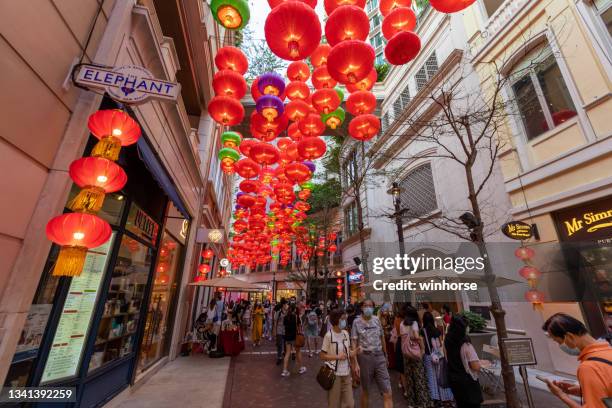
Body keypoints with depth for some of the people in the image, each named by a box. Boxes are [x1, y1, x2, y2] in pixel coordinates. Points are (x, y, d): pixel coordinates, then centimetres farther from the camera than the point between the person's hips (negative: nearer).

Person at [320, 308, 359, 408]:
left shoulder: (345, 333, 1)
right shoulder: (329, 335, -18)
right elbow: (322, 355, -13)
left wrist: (352, 353, -7)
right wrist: (338, 356, -19)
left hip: (346, 374, 5)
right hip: (334, 374, -5)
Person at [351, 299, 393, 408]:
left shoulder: (377, 320, 3)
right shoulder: (357, 322, -8)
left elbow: (382, 338, 14)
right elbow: (354, 342, -9)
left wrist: (385, 355, 19)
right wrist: (355, 363, -13)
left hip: (379, 356, 3)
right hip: (365, 357, -3)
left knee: (387, 392, 1)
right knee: (365, 391, 13)